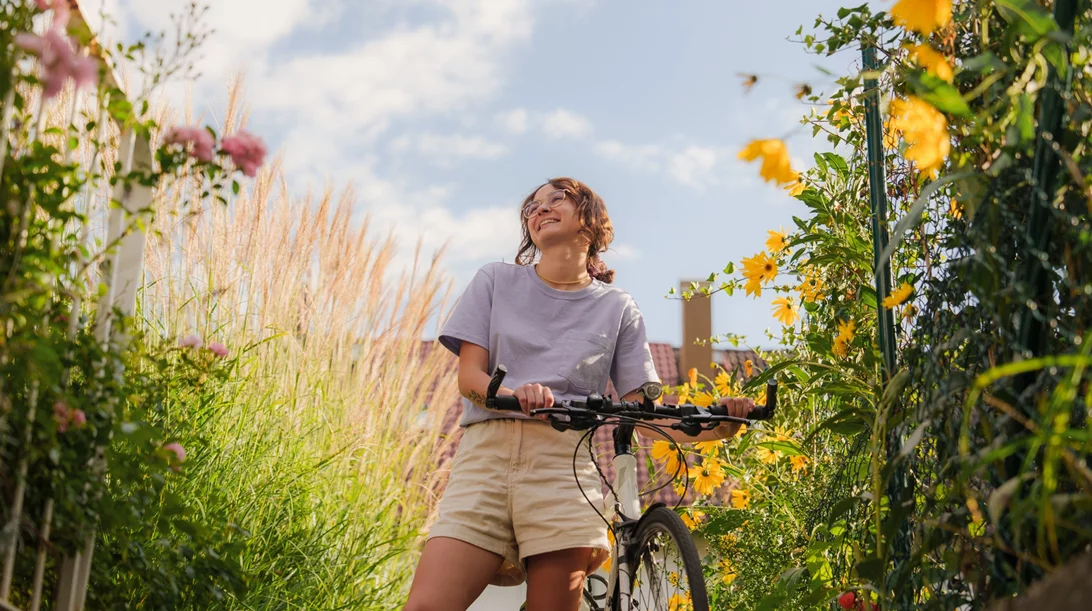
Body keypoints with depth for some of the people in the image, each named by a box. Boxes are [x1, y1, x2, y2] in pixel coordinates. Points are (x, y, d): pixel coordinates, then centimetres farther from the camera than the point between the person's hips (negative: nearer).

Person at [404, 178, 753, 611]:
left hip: (565, 461, 0)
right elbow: (469, 377, 6)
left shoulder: (617, 308, 15)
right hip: (486, 451, 1)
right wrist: (513, 394, -17)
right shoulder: (496, 281, 17)